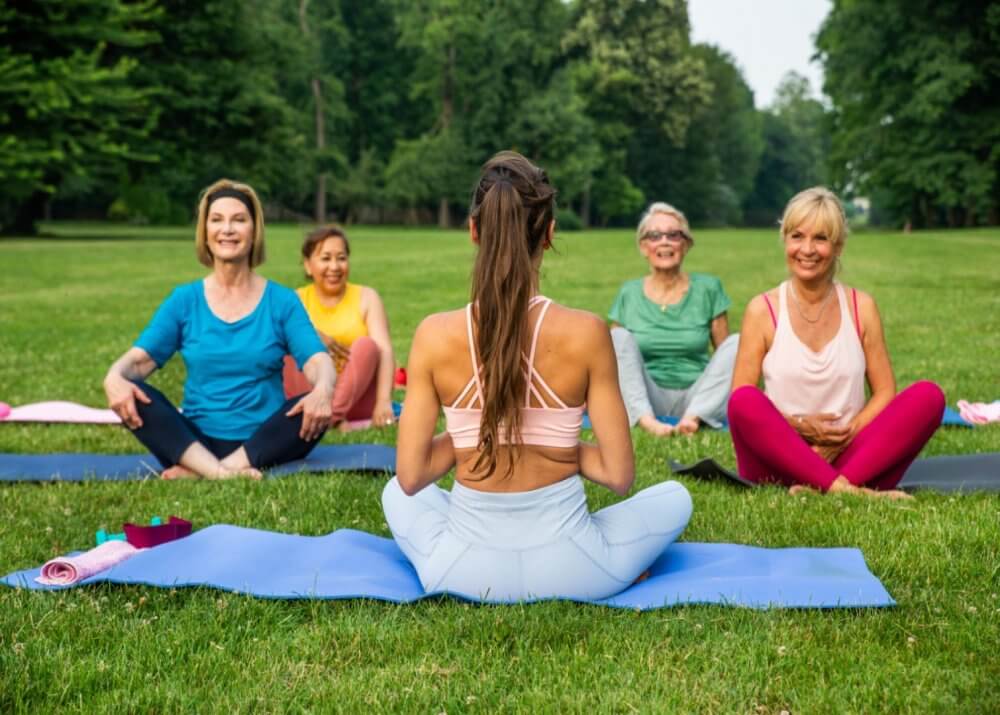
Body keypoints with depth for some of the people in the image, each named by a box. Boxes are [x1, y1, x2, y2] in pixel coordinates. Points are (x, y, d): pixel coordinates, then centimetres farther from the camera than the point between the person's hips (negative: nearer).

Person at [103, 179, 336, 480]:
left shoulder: (282, 301, 5)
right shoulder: (184, 300, 9)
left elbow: (317, 361, -7)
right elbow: (140, 359, 1)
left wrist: (323, 388, -32)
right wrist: (115, 377, -24)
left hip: (264, 443, -1)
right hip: (195, 443, 1)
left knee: (318, 408, -30)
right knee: (129, 392, -23)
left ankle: (199, 472, -33)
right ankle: (220, 474, -40)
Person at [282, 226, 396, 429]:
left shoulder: (366, 297, 3)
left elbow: (384, 349, -13)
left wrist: (384, 402, -30)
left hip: (357, 398, 0)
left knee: (367, 344, -24)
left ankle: (331, 416, -38)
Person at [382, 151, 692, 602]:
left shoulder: (435, 335, -11)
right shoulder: (586, 333, -14)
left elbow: (410, 476, -6)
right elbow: (620, 475, -9)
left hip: (466, 569, 1)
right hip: (567, 569, -1)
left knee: (397, 494, 35)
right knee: (674, 497, 28)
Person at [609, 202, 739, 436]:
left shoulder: (707, 289, 4)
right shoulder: (629, 294, 6)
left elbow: (724, 352, 7)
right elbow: (613, 352, 9)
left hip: (698, 397, 0)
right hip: (643, 399, 0)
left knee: (737, 342, -19)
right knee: (619, 337, -20)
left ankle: (694, 416, -33)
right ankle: (645, 420, -38)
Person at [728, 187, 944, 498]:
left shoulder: (861, 307, 8)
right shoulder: (763, 310, 2)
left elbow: (885, 392, 7)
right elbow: (740, 404, -2)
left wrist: (847, 434, -10)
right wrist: (797, 425, -16)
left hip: (850, 455, 2)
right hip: (780, 460, -2)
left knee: (928, 396, -20)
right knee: (745, 402, -31)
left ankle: (833, 485, -32)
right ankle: (846, 490, -36)